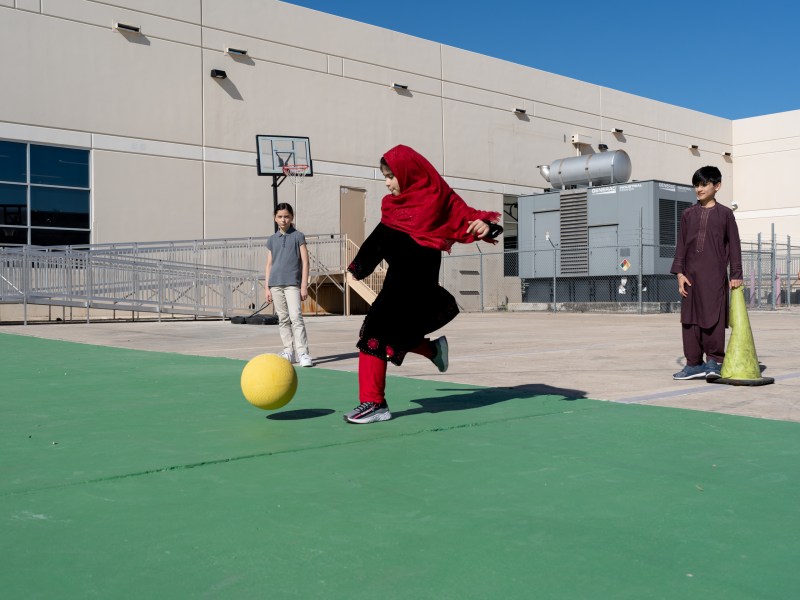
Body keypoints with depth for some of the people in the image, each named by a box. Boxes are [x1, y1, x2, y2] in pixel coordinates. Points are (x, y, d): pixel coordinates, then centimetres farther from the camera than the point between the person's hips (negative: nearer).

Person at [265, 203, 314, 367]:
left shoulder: (298, 236, 4)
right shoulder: (272, 239, 13)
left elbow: (305, 262, 1)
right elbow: (269, 264, 16)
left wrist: (304, 286, -6)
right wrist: (267, 287, 9)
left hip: (293, 284, -4)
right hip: (276, 284, 4)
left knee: (296, 317, -13)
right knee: (283, 319, 7)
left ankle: (303, 353, -14)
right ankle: (288, 351, 14)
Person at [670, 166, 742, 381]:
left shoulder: (725, 213, 5)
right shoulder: (688, 214, 12)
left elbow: (734, 245, 4)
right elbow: (681, 245, 10)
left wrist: (736, 274, 0)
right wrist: (679, 272, 2)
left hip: (715, 274, -3)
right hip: (691, 274, 3)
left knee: (714, 317, -6)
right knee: (690, 319, 4)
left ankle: (714, 360, 5)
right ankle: (694, 363, 10)